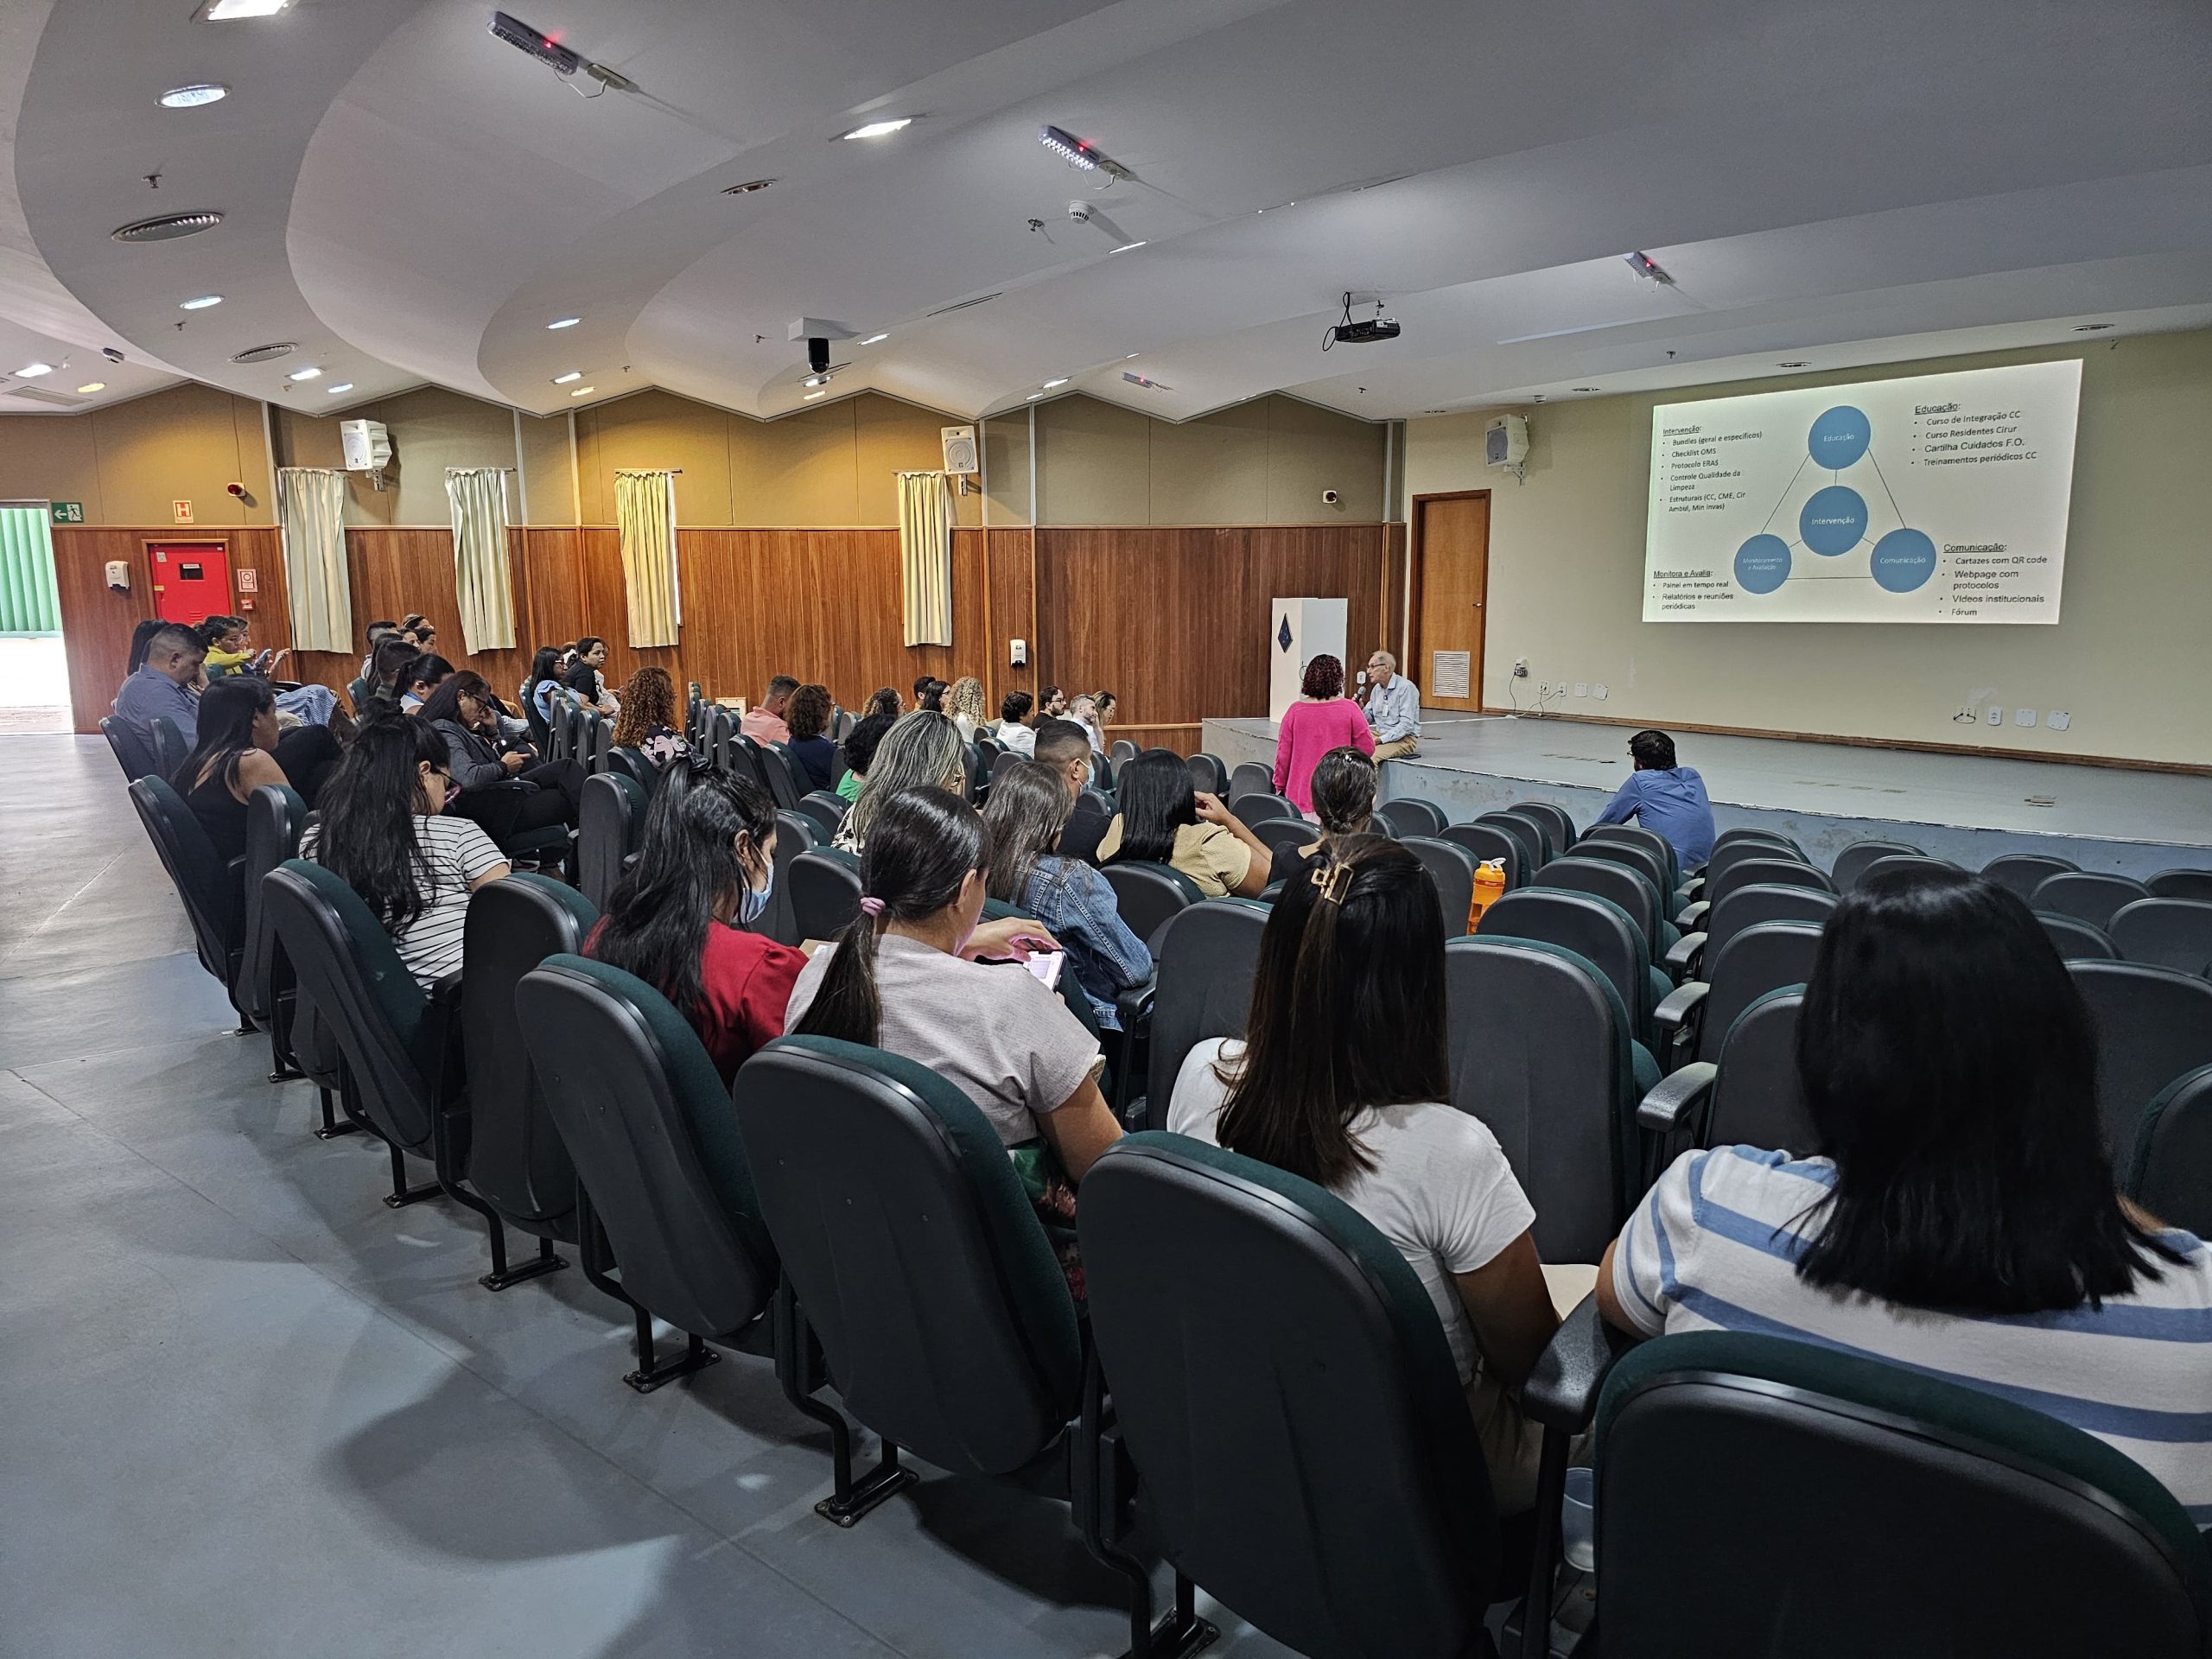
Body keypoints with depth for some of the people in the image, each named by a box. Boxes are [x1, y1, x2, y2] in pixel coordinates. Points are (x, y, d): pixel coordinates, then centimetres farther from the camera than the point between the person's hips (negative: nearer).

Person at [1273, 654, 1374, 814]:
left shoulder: (1295, 711, -2)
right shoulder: (1349, 709, -6)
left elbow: (1283, 754, 3)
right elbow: (1367, 748, 0)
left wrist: (1280, 786, 16)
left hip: (1301, 797, 1)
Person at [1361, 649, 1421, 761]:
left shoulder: (1405, 688, -12)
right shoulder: (1376, 688, 12)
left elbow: (1407, 725, -19)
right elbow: (1370, 719, 17)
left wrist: (1381, 739, -23)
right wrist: (1361, 708, -4)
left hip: (1404, 739, -8)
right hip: (1380, 736, 8)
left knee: (1372, 755, -34)